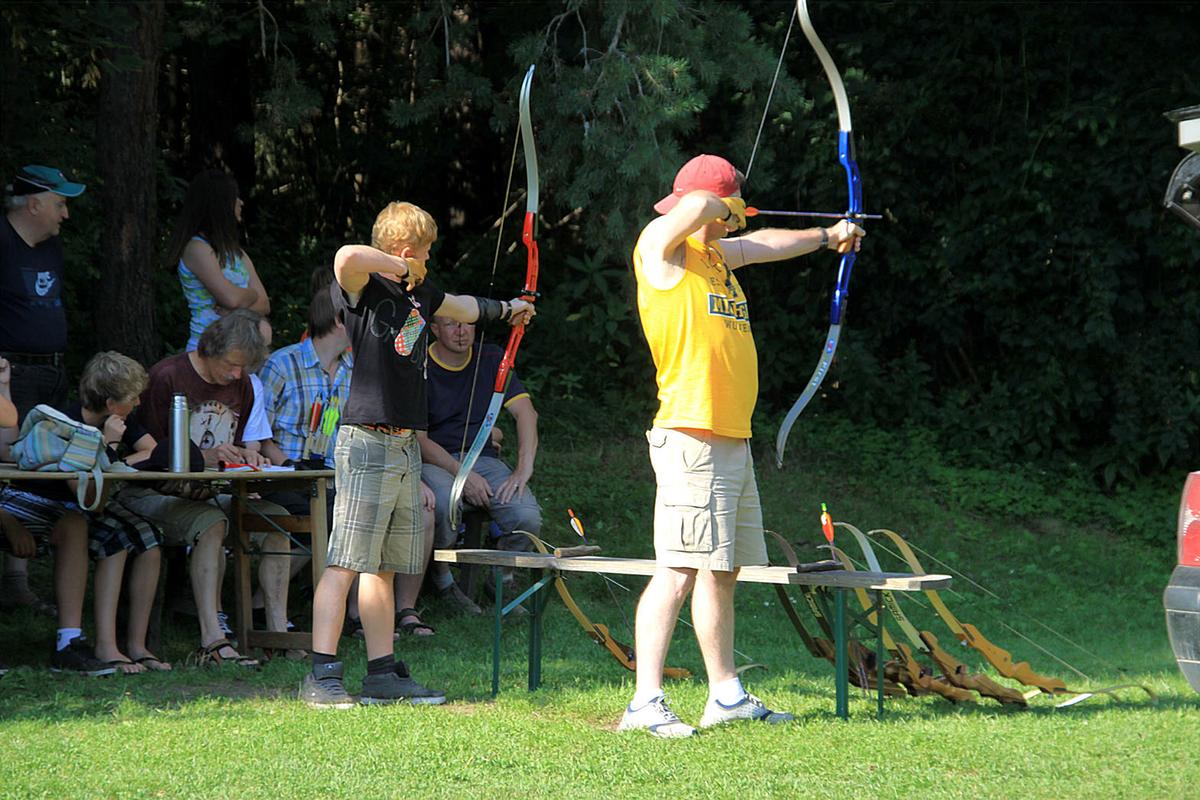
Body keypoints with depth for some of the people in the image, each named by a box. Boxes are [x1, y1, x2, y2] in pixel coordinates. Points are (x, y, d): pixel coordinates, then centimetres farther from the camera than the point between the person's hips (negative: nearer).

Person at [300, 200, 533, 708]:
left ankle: (383, 675, 13)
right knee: (345, 563, -10)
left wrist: (506, 309, 56)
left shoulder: (419, 295, 18)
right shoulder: (363, 287, -8)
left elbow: (463, 307, 40)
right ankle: (321, 677, -11)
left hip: (405, 447, 9)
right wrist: (399, 267, -15)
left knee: (383, 566, 11)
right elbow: (348, 257, -32)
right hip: (367, 442, -9)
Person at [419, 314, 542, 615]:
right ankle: (442, 581, -12)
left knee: (527, 517, -24)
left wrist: (524, 468, -14)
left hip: (481, 457, 4)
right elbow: (419, 440, -10)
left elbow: (526, 412, 1)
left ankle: (501, 579, 6)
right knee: (444, 503, -39)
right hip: (432, 462, -4)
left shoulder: (491, 359, 8)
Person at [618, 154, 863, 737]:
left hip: (732, 441, 9)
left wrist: (826, 236, 50)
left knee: (721, 571, 14)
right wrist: (717, 208, -5)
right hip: (691, 439, -9)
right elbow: (697, 205, -27)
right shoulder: (661, 248, -7)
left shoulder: (716, 255, 18)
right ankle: (645, 703, -15)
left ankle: (726, 696, 21)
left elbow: (762, 245, 37)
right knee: (679, 570, -14)